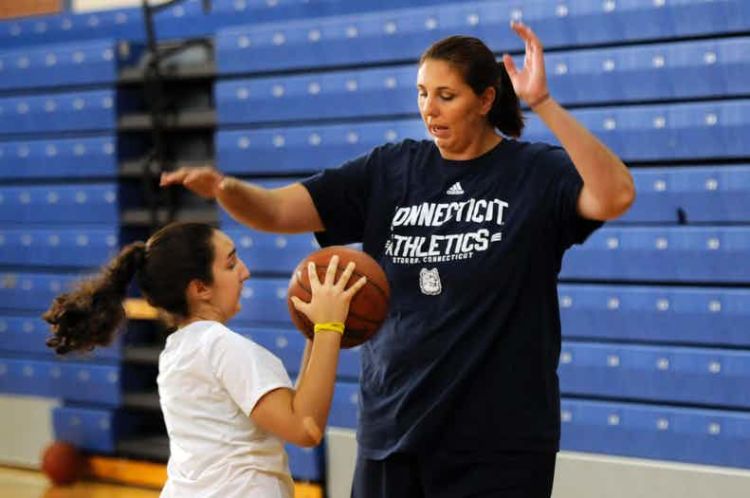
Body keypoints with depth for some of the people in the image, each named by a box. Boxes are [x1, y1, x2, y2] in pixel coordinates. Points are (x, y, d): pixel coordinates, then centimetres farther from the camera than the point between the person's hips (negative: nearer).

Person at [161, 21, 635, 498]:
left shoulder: (535, 172, -4)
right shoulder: (389, 171, 6)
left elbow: (614, 196, -24)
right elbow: (277, 211, 0)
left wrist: (543, 102, -27)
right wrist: (223, 187, -21)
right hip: (392, 434, 4)